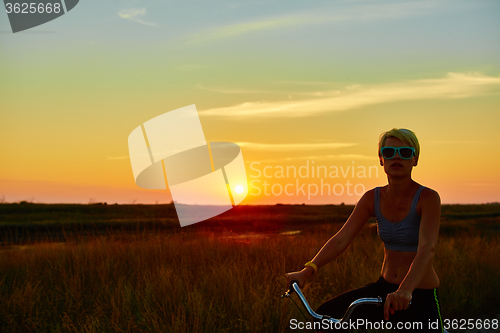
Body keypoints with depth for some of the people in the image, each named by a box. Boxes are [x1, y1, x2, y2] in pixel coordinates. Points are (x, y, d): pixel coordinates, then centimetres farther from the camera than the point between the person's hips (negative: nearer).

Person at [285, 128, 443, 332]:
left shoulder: (428, 198, -15)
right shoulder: (373, 198, 0)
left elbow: (427, 248, -31)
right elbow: (341, 239, -7)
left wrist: (405, 289, -48)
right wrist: (307, 271, -20)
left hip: (420, 297, -4)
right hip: (384, 289, 5)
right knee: (324, 315, -9)